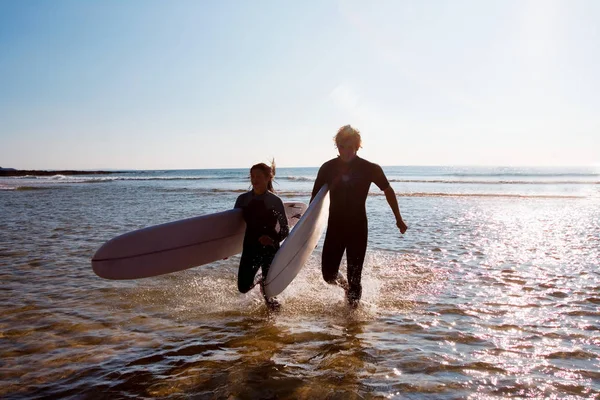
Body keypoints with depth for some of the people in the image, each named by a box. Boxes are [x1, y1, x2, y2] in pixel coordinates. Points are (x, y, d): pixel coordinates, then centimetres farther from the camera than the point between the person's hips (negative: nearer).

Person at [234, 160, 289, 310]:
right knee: (243, 287, -5)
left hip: (270, 247, -2)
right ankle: (261, 281, 29)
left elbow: (285, 229, -4)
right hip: (250, 246, 3)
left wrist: (273, 239, -22)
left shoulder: (275, 201, -6)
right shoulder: (243, 199, 2)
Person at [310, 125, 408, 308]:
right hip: (335, 227, 2)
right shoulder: (328, 168, -2)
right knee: (328, 275, 2)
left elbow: (388, 191, 7)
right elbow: (316, 198, 5)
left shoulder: (370, 169, -6)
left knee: (354, 276, -1)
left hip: (358, 228, -2)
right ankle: (345, 285, 37)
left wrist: (398, 219, 10)